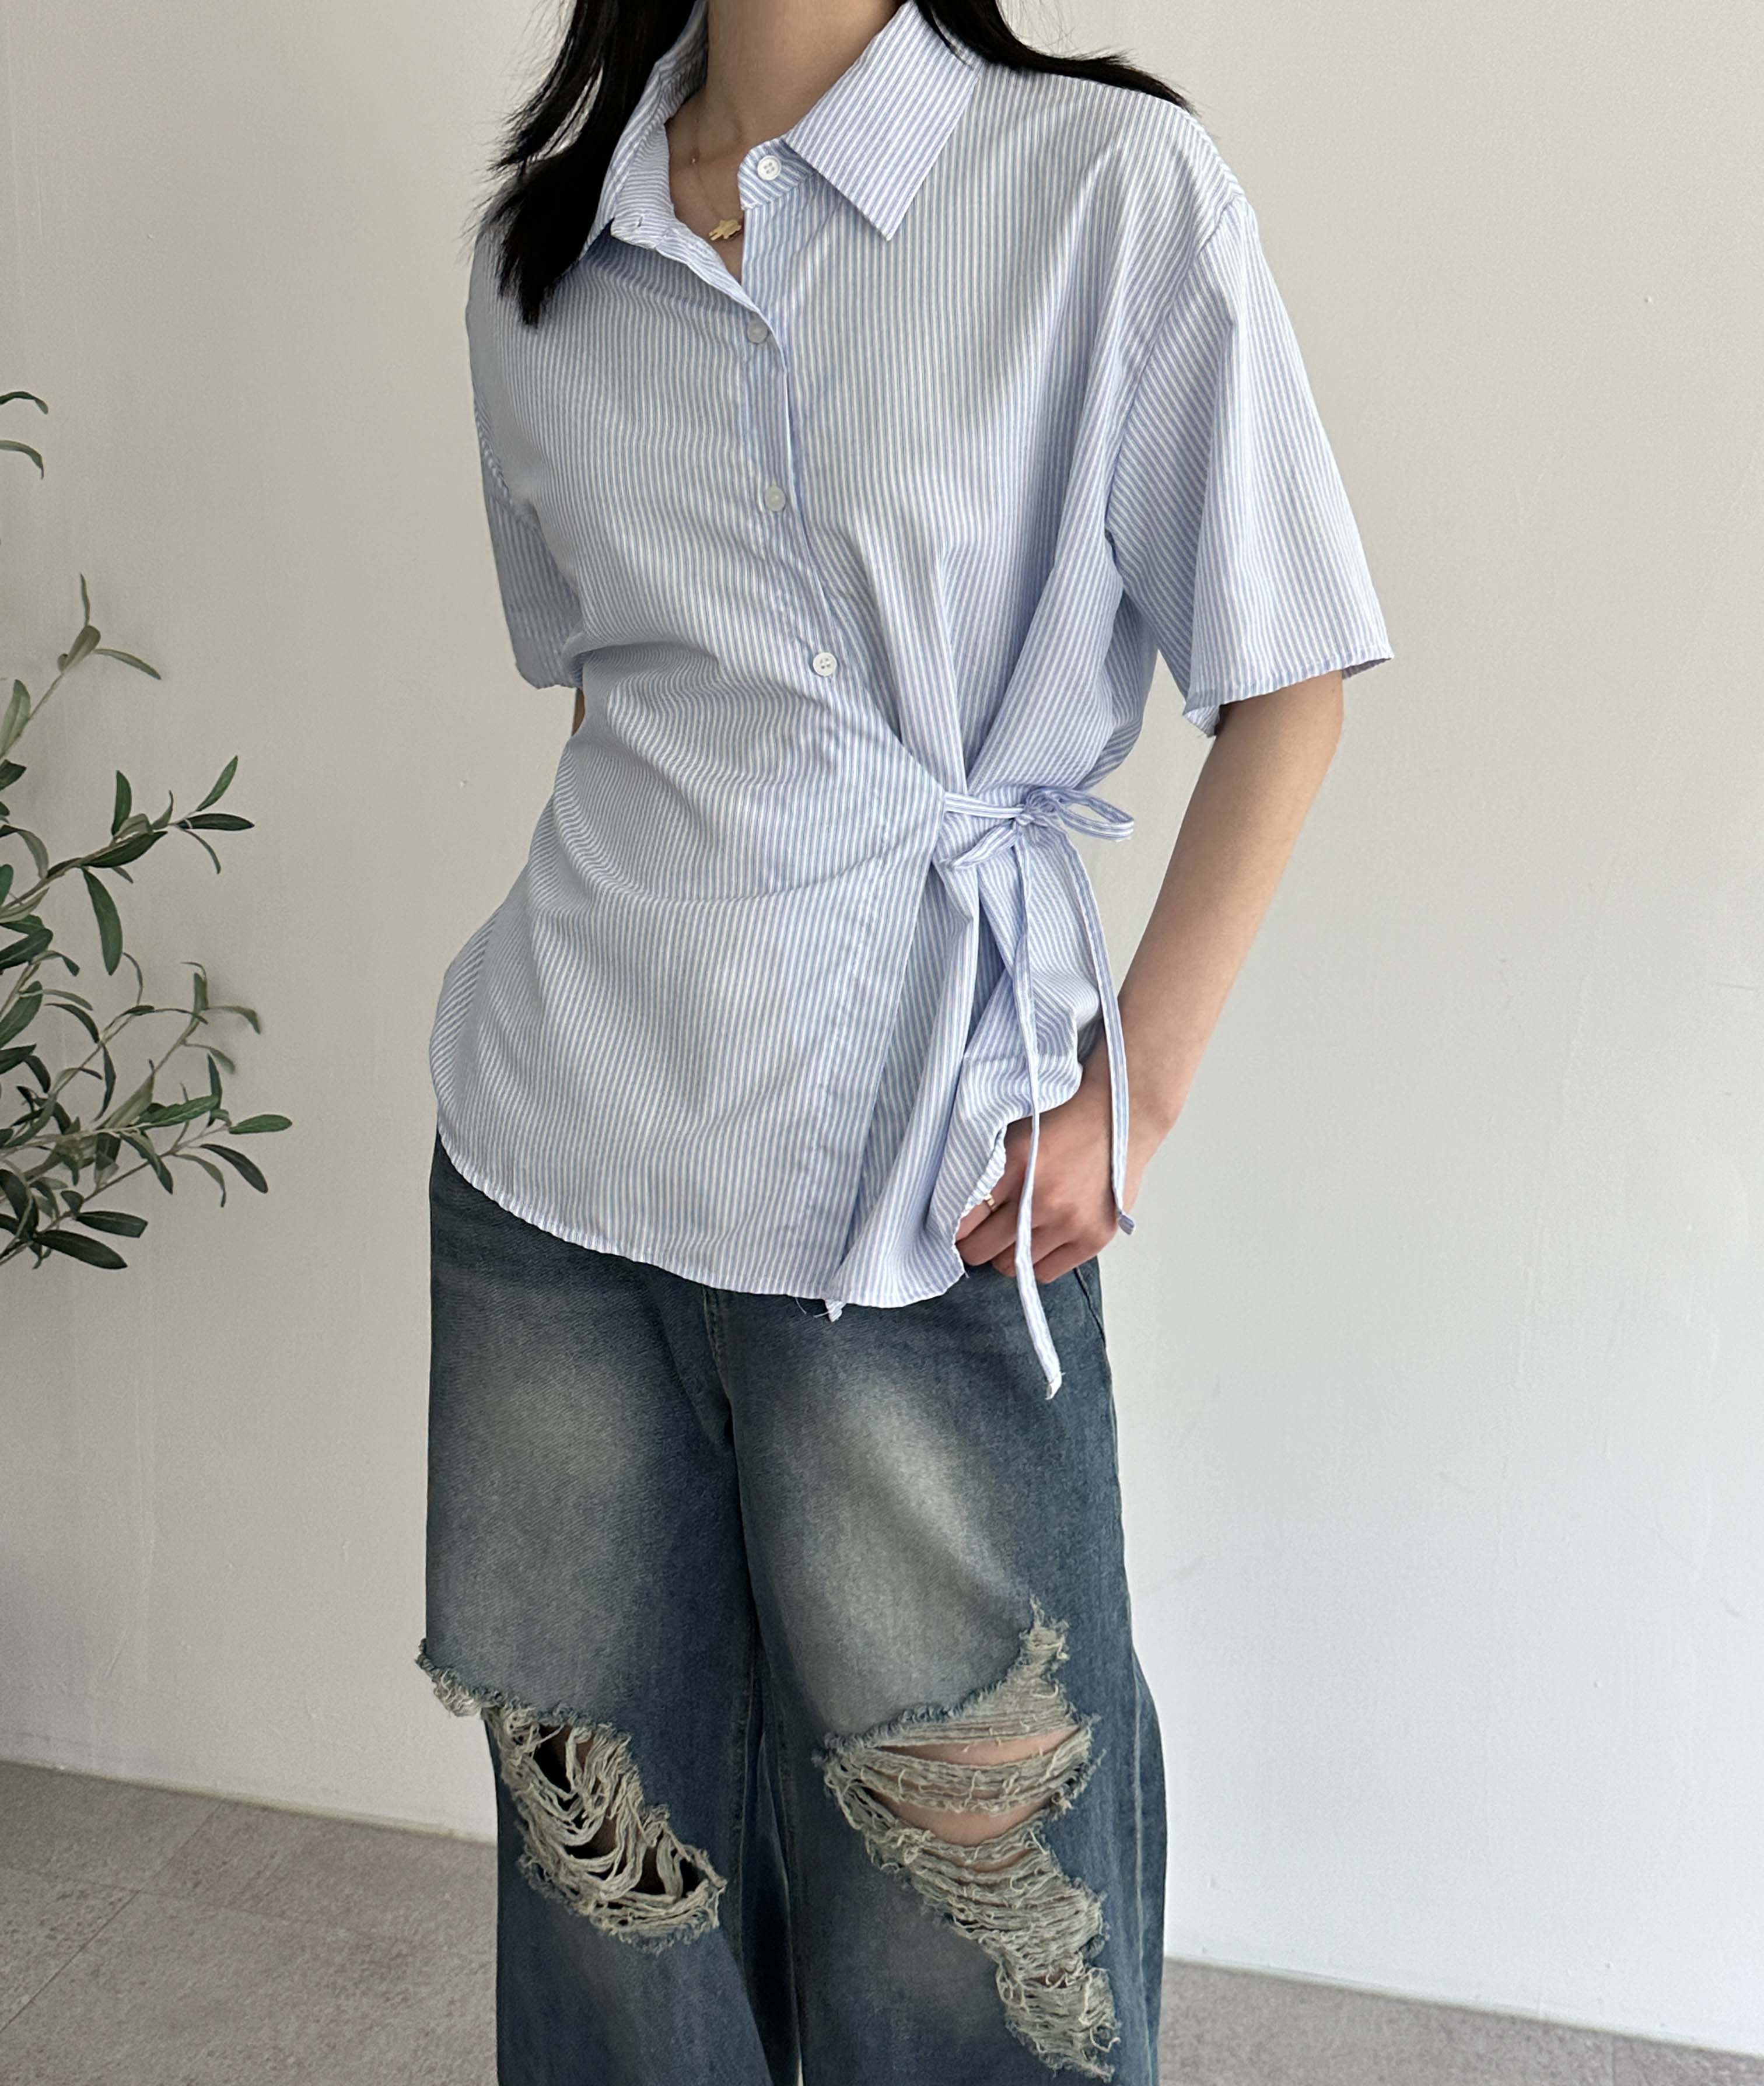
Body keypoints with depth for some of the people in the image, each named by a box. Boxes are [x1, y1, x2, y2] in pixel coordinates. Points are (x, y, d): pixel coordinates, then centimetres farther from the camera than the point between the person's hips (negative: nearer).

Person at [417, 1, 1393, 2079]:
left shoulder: (1115, 190, -7)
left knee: (968, 1828, 7)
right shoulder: (538, 248, 9)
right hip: (550, 1136, 5)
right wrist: (664, 926, 12)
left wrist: (1135, 1084, -9)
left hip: (914, 1181, -4)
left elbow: (1284, 676, -4)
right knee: (603, 1814, 16)